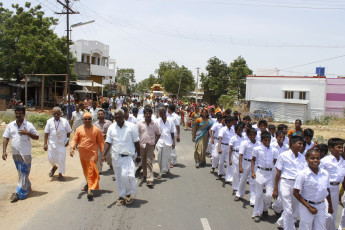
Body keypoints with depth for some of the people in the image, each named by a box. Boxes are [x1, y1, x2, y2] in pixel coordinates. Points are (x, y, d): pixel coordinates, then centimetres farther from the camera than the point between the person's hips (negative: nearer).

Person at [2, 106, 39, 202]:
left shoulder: (29, 125, -4)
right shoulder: (10, 125, 5)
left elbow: (36, 137, -1)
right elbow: (5, 138, 4)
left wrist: (27, 133, -18)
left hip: (25, 153, -4)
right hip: (15, 153, 4)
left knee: (23, 173, -3)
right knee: (21, 172, 16)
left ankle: (19, 193, 3)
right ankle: (27, 187, 35)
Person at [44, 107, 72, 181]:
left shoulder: (64, 121, -4)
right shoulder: (49, 121, -1)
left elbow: (68, 131, 6)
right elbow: (46, 133, 1)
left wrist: (67, 140, -3)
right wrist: (45, 143, -4)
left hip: (62, 144, -1)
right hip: (52, 143, 1)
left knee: (61, 159, 0)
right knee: (50, 158, 6)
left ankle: (60, 174, 17)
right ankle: (54, 167, 40)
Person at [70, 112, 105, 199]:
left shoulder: (96, 130, -2)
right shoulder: (79, 129, 6)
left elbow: (101, 142, 2)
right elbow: (74, 139, 3)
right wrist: (72, 147, -15)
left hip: (92, 154, -4)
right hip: (82, 154, 4)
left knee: (91, 171, -12)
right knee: (85, 171, 19)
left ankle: (90, 189, -13)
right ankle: (89, 183, 41)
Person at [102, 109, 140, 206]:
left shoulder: (131, 126, -3)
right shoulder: (111, 128, 5)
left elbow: (136, 142, 1)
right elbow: (108, 142, 4)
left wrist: (139, 155, 2)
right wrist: (104, 154, -8)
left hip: (127, 156, -4)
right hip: (115, 157, 4)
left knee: (126, 175, -17)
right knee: (118, 177, 11)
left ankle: (129, 193, 8)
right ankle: (121, 196, 27)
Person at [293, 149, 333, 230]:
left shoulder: (325, 173, 0)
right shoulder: (302, 174, -15)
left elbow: (327, 190, 14)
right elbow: (296, 193, -13)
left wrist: (330, 205, 21)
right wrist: (309, 207, -14)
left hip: (321, 207, 4)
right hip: (307, 206, -4)